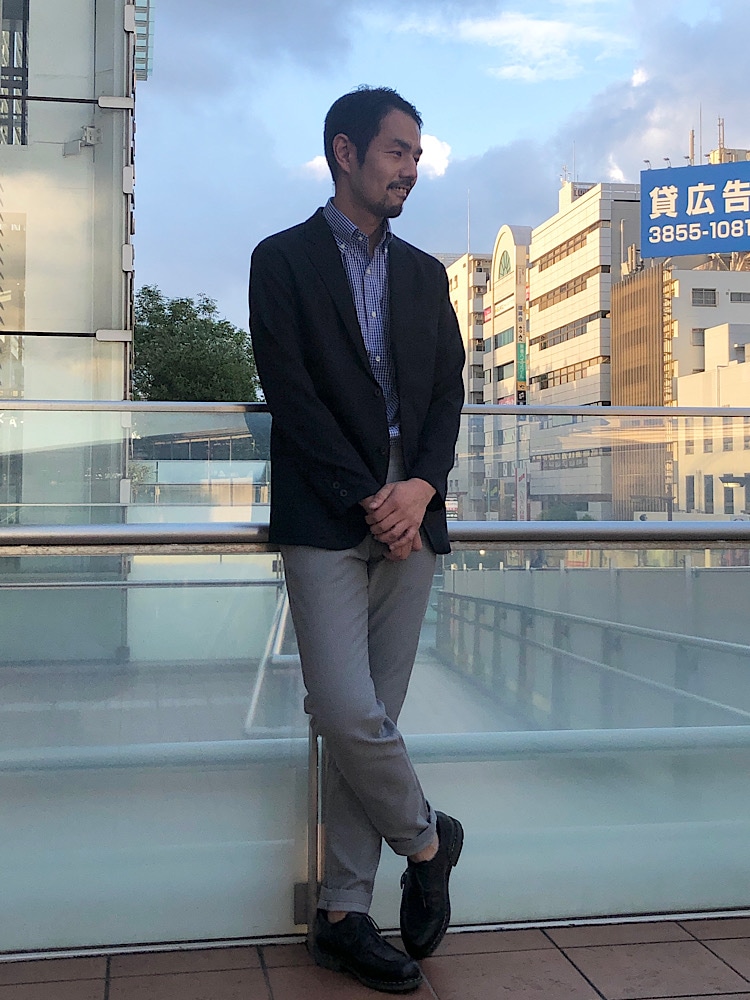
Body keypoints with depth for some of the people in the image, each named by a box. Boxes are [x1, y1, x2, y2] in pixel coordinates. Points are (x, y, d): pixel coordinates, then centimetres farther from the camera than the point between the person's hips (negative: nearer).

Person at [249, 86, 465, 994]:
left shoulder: (424, 275, 19)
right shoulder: (283, 260, 5)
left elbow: (448, 390, 11)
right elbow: (290, 391, -6)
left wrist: (420, 486, -8)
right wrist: (369, 499, -11)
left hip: (410, 517, 4)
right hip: (326, 519, -4)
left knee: (370, 719, 5)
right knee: (347, 713, -13)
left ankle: (343, 915, 14)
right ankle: (427, 841, 15)